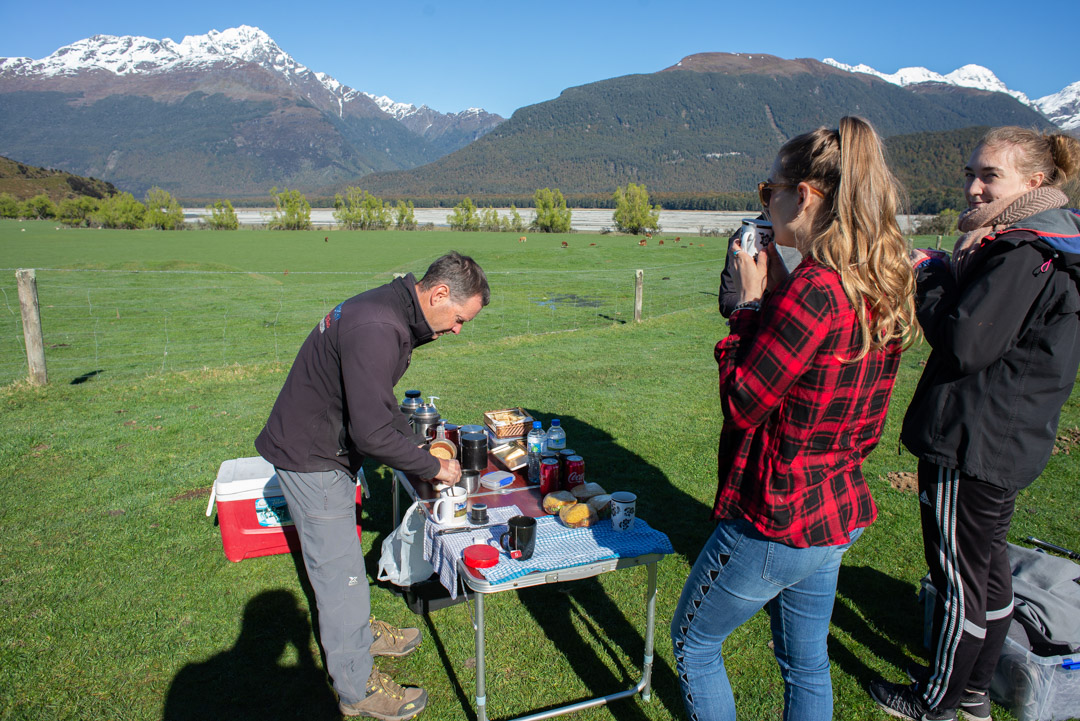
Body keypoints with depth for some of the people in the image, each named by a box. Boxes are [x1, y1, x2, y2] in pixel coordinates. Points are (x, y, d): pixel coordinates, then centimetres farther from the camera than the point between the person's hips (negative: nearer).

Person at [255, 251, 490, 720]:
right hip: (311, 458, -10)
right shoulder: (376, 330, -32)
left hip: (329, 449, 10)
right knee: (339, 570, 3)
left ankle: (358, 633, 47)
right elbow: (374, 432, -32)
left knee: (342, 553, 25)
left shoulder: (392, 312, 2)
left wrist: (417, 446, 8)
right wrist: (432, 467, -19)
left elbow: (379, 402, 14)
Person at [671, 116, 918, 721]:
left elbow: (742, 402, -19)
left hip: (775, 520, -9)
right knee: (807, 665, 26)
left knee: (693, 641, 17)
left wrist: (750, 299, -12)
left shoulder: (815, 290, -27)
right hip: (837, 514, 9)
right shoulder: (886, 289, 2)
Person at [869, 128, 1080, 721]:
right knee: (985, 562, 20)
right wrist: (942, 276, 2)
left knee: (958, 574, 4)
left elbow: (964, 343, -23)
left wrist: (929, 275, -10)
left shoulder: (1020, 255, -20)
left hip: (970, 444, -10)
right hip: (1003, 442, 10)